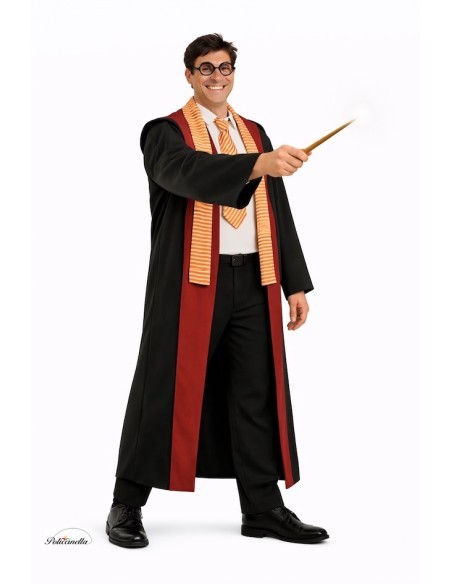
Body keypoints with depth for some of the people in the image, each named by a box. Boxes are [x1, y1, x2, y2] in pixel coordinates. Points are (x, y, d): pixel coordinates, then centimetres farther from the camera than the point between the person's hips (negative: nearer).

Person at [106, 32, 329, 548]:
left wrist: (295, 282, 9)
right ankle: (127, 506, 12)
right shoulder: (166, 133, 0)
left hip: (253, 281, 5)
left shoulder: (255, 133, 17)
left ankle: (263, 508, 16)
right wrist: (258, 164, -39)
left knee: (257, 393, 6)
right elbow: (188, 171, -24)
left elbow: (278, 212, 15)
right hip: (191, 280, -5)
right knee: (169, 389, -1)